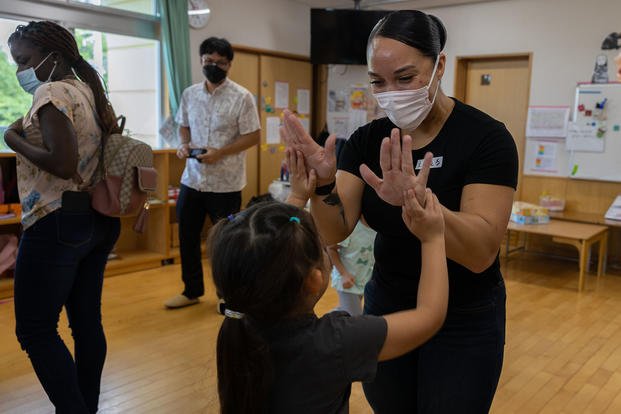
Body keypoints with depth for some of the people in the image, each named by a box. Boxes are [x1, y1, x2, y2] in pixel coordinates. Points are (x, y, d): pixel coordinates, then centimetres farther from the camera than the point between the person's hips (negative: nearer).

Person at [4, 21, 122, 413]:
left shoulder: (51, 92, -11)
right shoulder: (94, 92, 15)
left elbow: (64, 164, -22)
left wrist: (14, 139, -9)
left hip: (58, 223, -9)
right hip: (99, 220, 9)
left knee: (35, 330, 1)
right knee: (87, 322, 14)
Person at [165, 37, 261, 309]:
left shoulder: (242, 97, -9)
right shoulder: (189, 94, 6)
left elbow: (254, 136, -10)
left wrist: (220, 153, -20)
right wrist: (184, 144, -5)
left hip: (225, 183, -5)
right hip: (192, 179, 5)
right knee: (187, 237, 14)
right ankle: (192, 290, 32)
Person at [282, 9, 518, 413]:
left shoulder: (485, 137, -17)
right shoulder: (367, 140, -4)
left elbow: (481, 252, -26)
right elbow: (335, 232, -12)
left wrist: (418, 203, -43)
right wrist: (323, 184, -32)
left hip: (463, 322, -4)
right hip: (385, 310, 4)